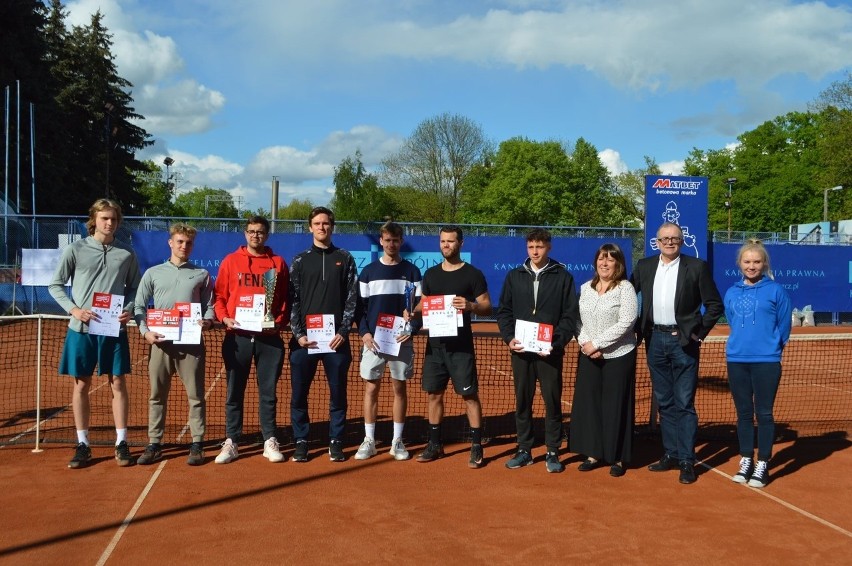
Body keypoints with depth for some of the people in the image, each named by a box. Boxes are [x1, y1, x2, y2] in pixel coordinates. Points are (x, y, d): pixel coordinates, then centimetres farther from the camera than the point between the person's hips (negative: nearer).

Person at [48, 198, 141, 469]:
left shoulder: (126, 253, 4)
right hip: (81, 328, -1)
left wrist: (129, 309, -6)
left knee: (118, 384, 3)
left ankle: (121, 443, 12)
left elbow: (134, 287, 12)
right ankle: (82, 445, 16)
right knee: (81, 385, 6)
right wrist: (74, 309, -10)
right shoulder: (75, 250, -1)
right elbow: (56, 285, 4)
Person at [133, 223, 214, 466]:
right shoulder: (152, 273, 11)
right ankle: (154, 444, 13)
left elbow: (209, 306, 8)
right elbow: (139, 306, 9)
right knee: (157, 395, 5)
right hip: (161, 342, 1)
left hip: (192, 342, -1)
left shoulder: (202, 274, 10)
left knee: (195, 395, 1)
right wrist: (145, 331, -5)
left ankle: (197, 445, 7)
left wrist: (207, 321, -13)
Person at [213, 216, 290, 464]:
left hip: (269, 337, 0)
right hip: (237, 336, 0)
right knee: (234, 392, 6)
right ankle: (231, 442, 13)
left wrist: (279, 321, -7)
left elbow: (286, 299, 7)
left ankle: (270, 442, 14)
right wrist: (224, 318, -9)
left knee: (268, 392, 6)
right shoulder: (231, 261, 6)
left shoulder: (278, 263, 7)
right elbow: (219, 295, 7)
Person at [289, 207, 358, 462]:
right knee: (299, 393, 2)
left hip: (336, 338, 0)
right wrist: (298, 333, -6)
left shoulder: (345, 259, 8)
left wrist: (343, 331, -6)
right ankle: (301, 441, 12)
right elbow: (292, 299, 4)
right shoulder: (300, 260, 8)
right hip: (304, 338, 0)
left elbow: (351, 298, 4)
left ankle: (336, 442, 14)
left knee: (338, 392, 4)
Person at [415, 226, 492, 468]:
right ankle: (435, 445, 21)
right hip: (435, 343, 5)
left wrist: (471, 305, -25)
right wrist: (413, 312, -2)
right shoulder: (431, 274, 12)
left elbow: (487, 307, -4)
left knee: (469, 395, -4)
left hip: (461, 346, -5)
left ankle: (477, 447, 3)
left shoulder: (473, 274, -2)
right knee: (434, 394, 10)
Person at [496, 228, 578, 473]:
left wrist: (556, 342, -14)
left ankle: (552, 452, 12)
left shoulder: (563, 277, 2)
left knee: (553, 401, 2)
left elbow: (570, 315, -2)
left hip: (550, 351, -2)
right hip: (520, 350, 3)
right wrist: (509, 337, -6)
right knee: (522, 401, 8)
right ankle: (524, 450, 18)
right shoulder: (514, 276, 9)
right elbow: (504, 311, 9)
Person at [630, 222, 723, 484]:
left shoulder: (697, 267, -3)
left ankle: (687, 460, 5)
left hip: (683, 341, -4)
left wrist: (699, 333, -6)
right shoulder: (644, 266, 7)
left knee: (684, 403, -2)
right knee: (664, 402, 11)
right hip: (655, 340, 4)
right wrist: (638, 328, 7)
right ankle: (670, 454, 21)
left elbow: (714, 305, -2)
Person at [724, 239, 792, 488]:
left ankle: (762, 465, 10)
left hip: (766, 362, -3)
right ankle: (746, 461, 21)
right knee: (744, 413, 10)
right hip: (737, 360, 4)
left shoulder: (775, 290, -3)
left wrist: (769, 347, 9)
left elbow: (784, 327, 2)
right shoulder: (731, 293, 7)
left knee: (764, 414, 1)